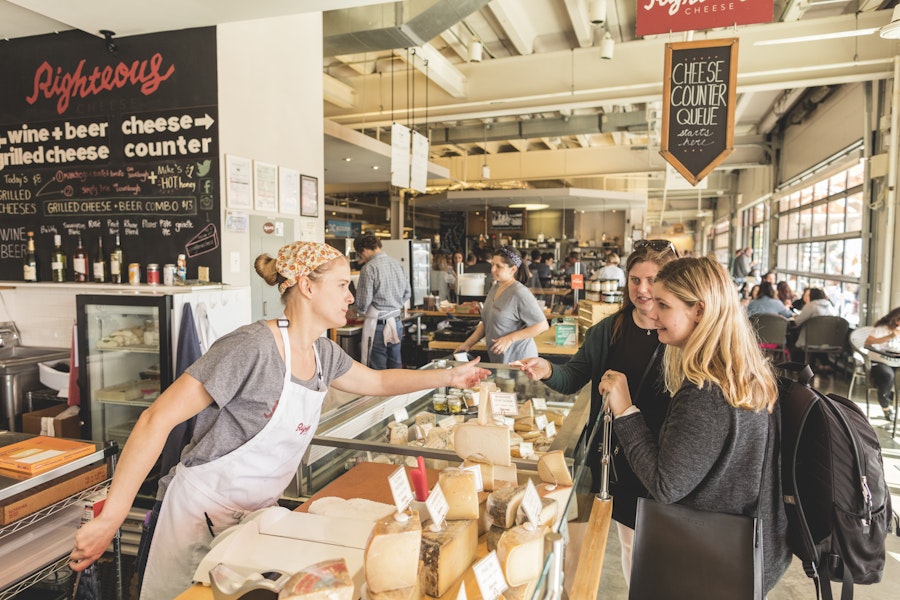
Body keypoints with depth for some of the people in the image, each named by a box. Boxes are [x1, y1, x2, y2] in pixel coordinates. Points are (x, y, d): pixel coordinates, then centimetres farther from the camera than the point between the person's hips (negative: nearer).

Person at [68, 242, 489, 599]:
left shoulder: (323, 353, -1)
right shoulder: (253, 347, -26)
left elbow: (378, 381, 17)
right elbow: (157, 419, -25)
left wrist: (450, 377, 13)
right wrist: (110, 519, -25)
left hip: (256, 513, 7)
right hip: (203, 513, -7)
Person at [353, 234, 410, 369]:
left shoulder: (369, 268, -14)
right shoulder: (397, 264, 7)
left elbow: (363, 303, -12)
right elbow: (407, 293, 15)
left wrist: (353, 311, 8)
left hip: (378, 325, -7)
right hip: (396, 322, 7)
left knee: (378, 370, 2)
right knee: (395, 367, 14)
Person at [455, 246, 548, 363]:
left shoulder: (520, 293, -19)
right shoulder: (494, 289, 7)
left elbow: (542, 325, -20)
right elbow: (486, 323, 15)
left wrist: (510, 338, -22)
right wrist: (468, 344, 8)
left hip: (518, 360, -7)